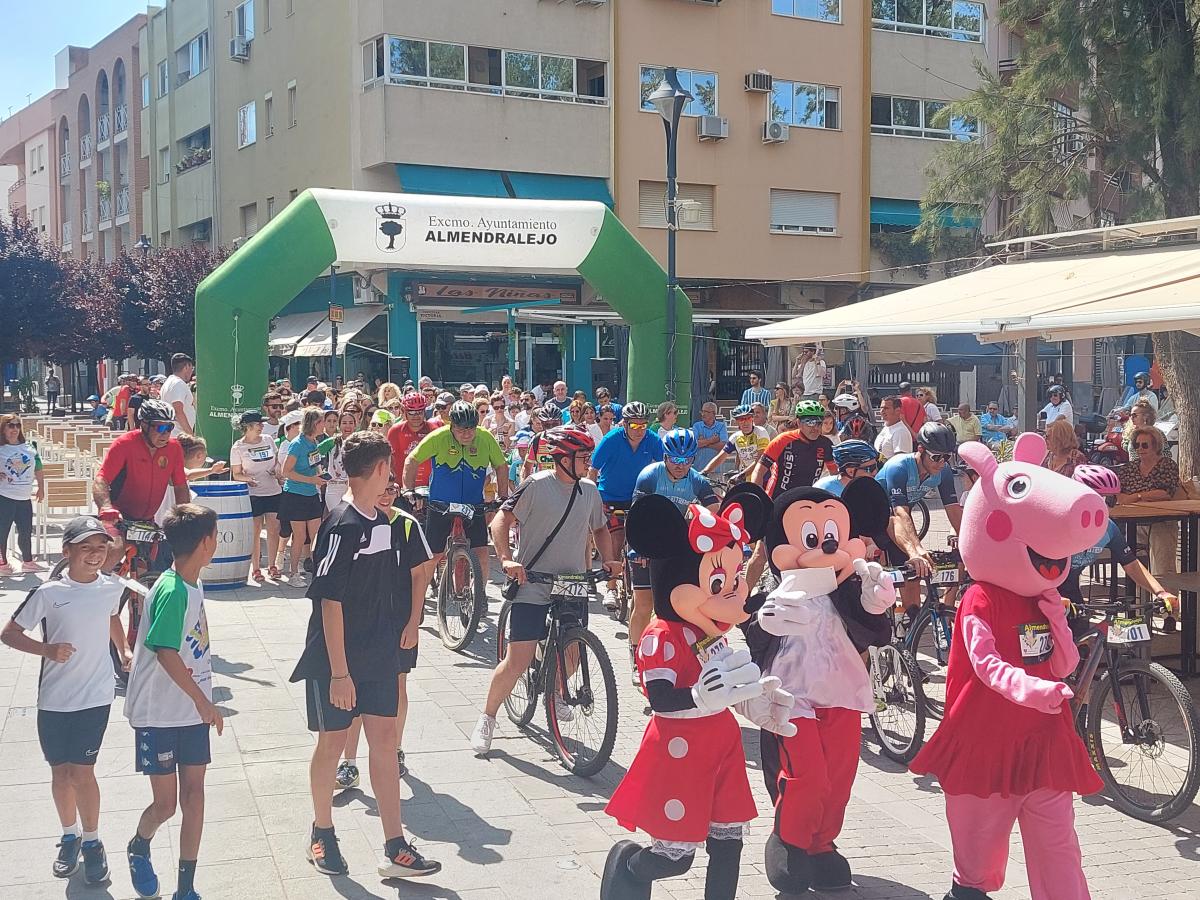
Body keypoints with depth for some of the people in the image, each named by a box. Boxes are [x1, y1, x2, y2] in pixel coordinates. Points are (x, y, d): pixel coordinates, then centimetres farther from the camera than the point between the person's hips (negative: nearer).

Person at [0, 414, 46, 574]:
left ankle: (28, 561, 27)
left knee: (26, 531, 12)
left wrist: (41, 488, 16)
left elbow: (38, 469, 16)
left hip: (24, 499, 4)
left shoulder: (30, 447, 7)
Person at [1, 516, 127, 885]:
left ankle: (92, 842, 17)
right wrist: (47, 649, -21)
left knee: (82, 771, -2)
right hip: (54, 699, 0)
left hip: (95, 697, 0)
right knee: (60, 771, 12)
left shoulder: (113, 588, -3)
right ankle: (70, 836, 32)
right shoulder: (49, 593, -13)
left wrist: (124, 650, 19)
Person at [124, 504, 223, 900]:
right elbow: (165, 652, -27)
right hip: (159, 715, -8)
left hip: (191, 711, 8)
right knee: (165, 803, 3)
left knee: (194, 796, 6)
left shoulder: (193, 585, 5)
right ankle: (138, 848, 35)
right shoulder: (171, 591, -22)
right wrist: (203, 701, -26)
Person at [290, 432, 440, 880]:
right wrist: (339, 672, -20)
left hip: (380, 654, 7)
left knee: (384, 740, 5)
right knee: (333, 742, 8)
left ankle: (395, 850, 7)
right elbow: (330, 603, -20)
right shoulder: (341, 527, -19)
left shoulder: (390, 523, 4)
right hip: (338, 659, -6)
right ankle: (322, 834, 28)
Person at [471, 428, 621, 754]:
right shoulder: (537, 485, -11)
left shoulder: (590, 491, 6)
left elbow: (599, 528, 21)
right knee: (518, 661, -9)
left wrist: (608, 559, 4)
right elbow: (502, 519, -11)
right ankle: (487, 718, 10)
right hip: (532, 587, -5)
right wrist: (506, 559, -24)